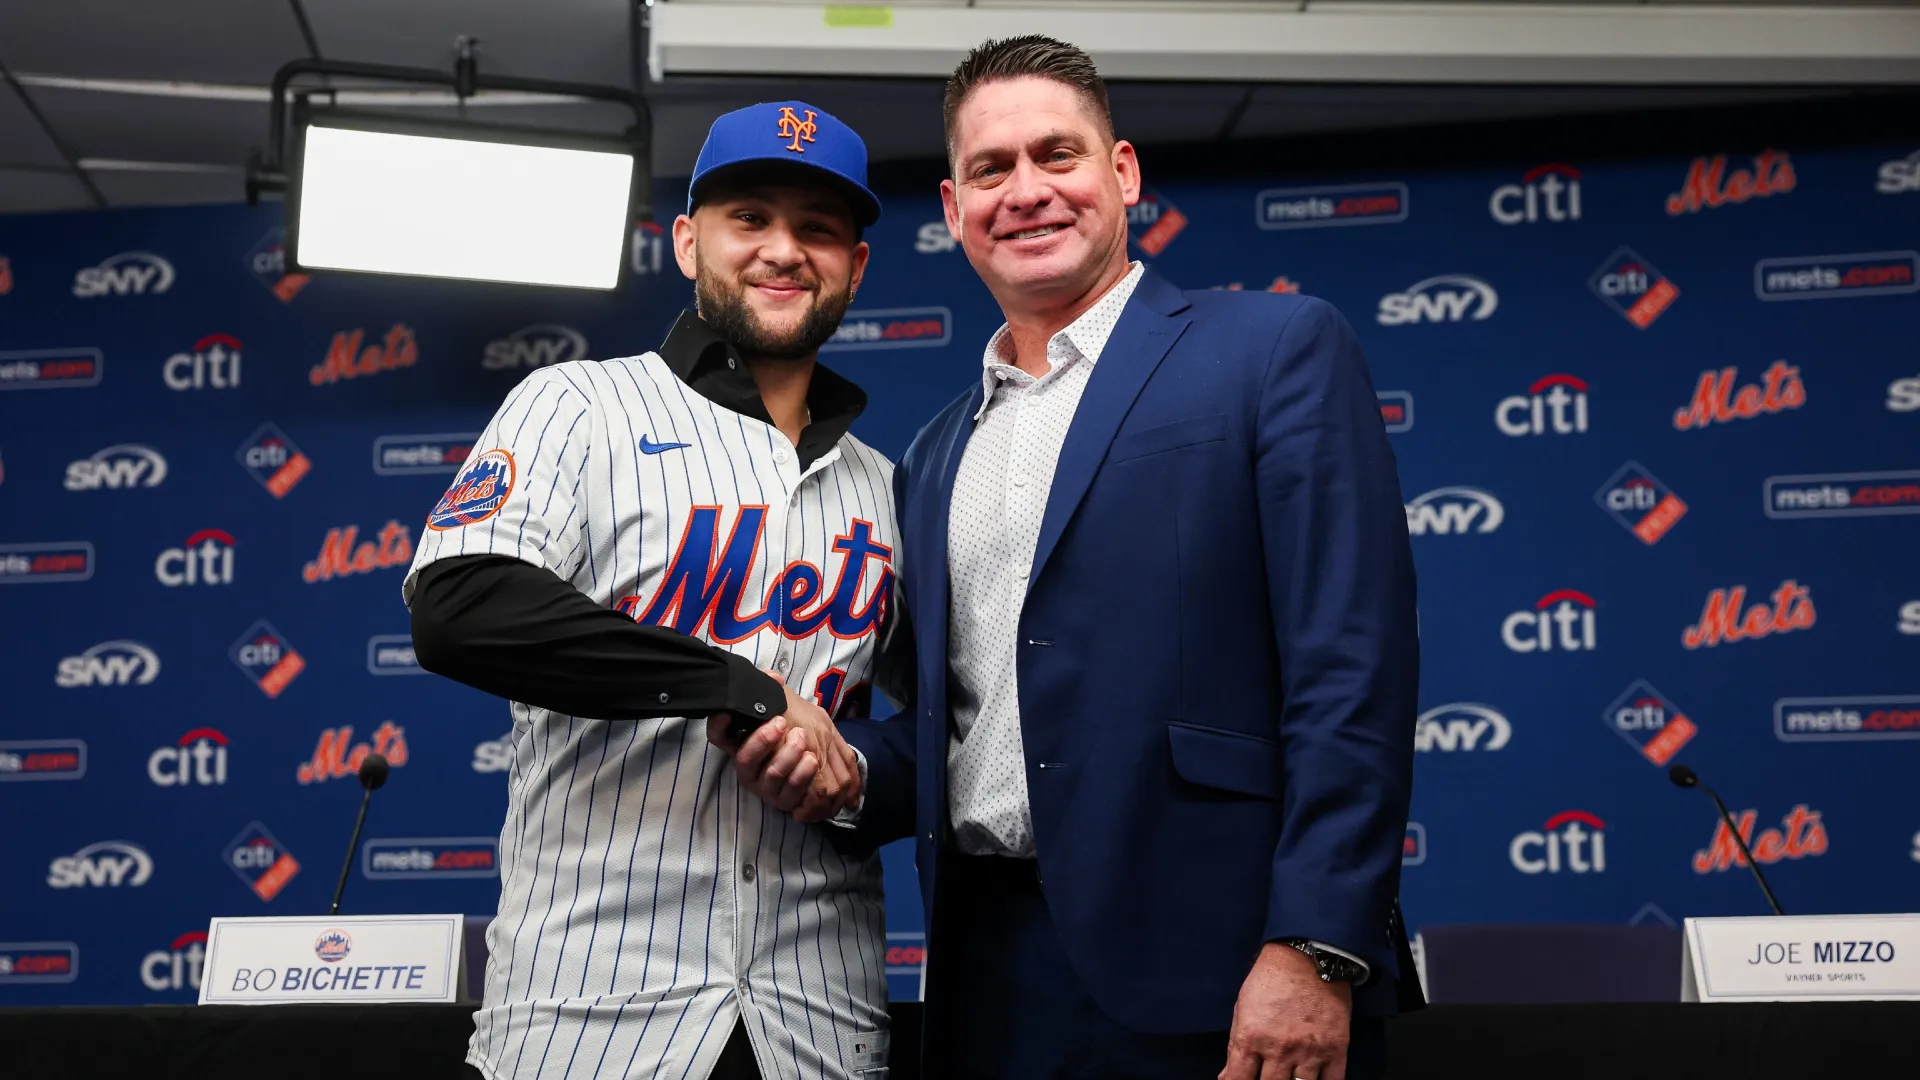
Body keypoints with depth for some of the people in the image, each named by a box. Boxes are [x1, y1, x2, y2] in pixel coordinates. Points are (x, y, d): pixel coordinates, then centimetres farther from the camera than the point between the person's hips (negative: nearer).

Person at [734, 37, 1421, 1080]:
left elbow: (1350, 670, -9)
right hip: (990, 979, 6)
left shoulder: (1278, 349, 0)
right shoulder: (934, 457, 17)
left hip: (1206, 973, -5)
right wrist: (847, 768, -1)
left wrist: (1316, 953, -17)